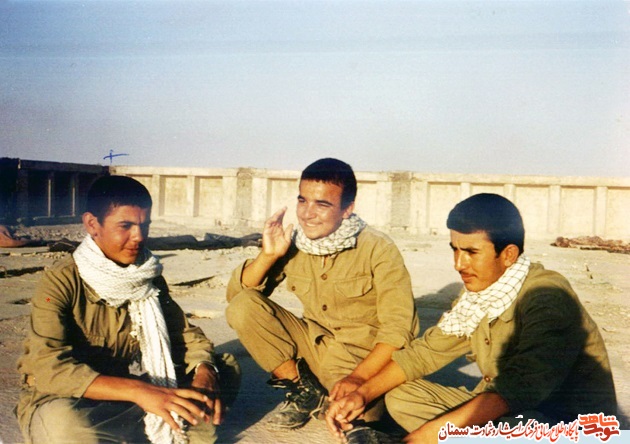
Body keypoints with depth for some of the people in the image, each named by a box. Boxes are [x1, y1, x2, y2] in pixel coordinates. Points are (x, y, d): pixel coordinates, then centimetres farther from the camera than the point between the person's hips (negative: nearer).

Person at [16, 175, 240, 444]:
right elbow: (48, 368, -29)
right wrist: (139, 391, -40)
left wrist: (204, 373, -21)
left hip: (125, 400, 5)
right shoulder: (62, 282, -18)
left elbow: (185, 333, 2)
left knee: (226, 368, -4)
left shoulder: (150, 279, 1)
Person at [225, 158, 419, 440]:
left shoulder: (378, 249, -15)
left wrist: (359, 377, -30)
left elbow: (398, 327, -18)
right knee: (242, 307, -14)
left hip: (366, 356, -4)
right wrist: (268, 255, -18)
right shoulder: (292, 243, -4)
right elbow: (235, 295, -3)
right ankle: (304, 390, -2)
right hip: (314, 343, 4)